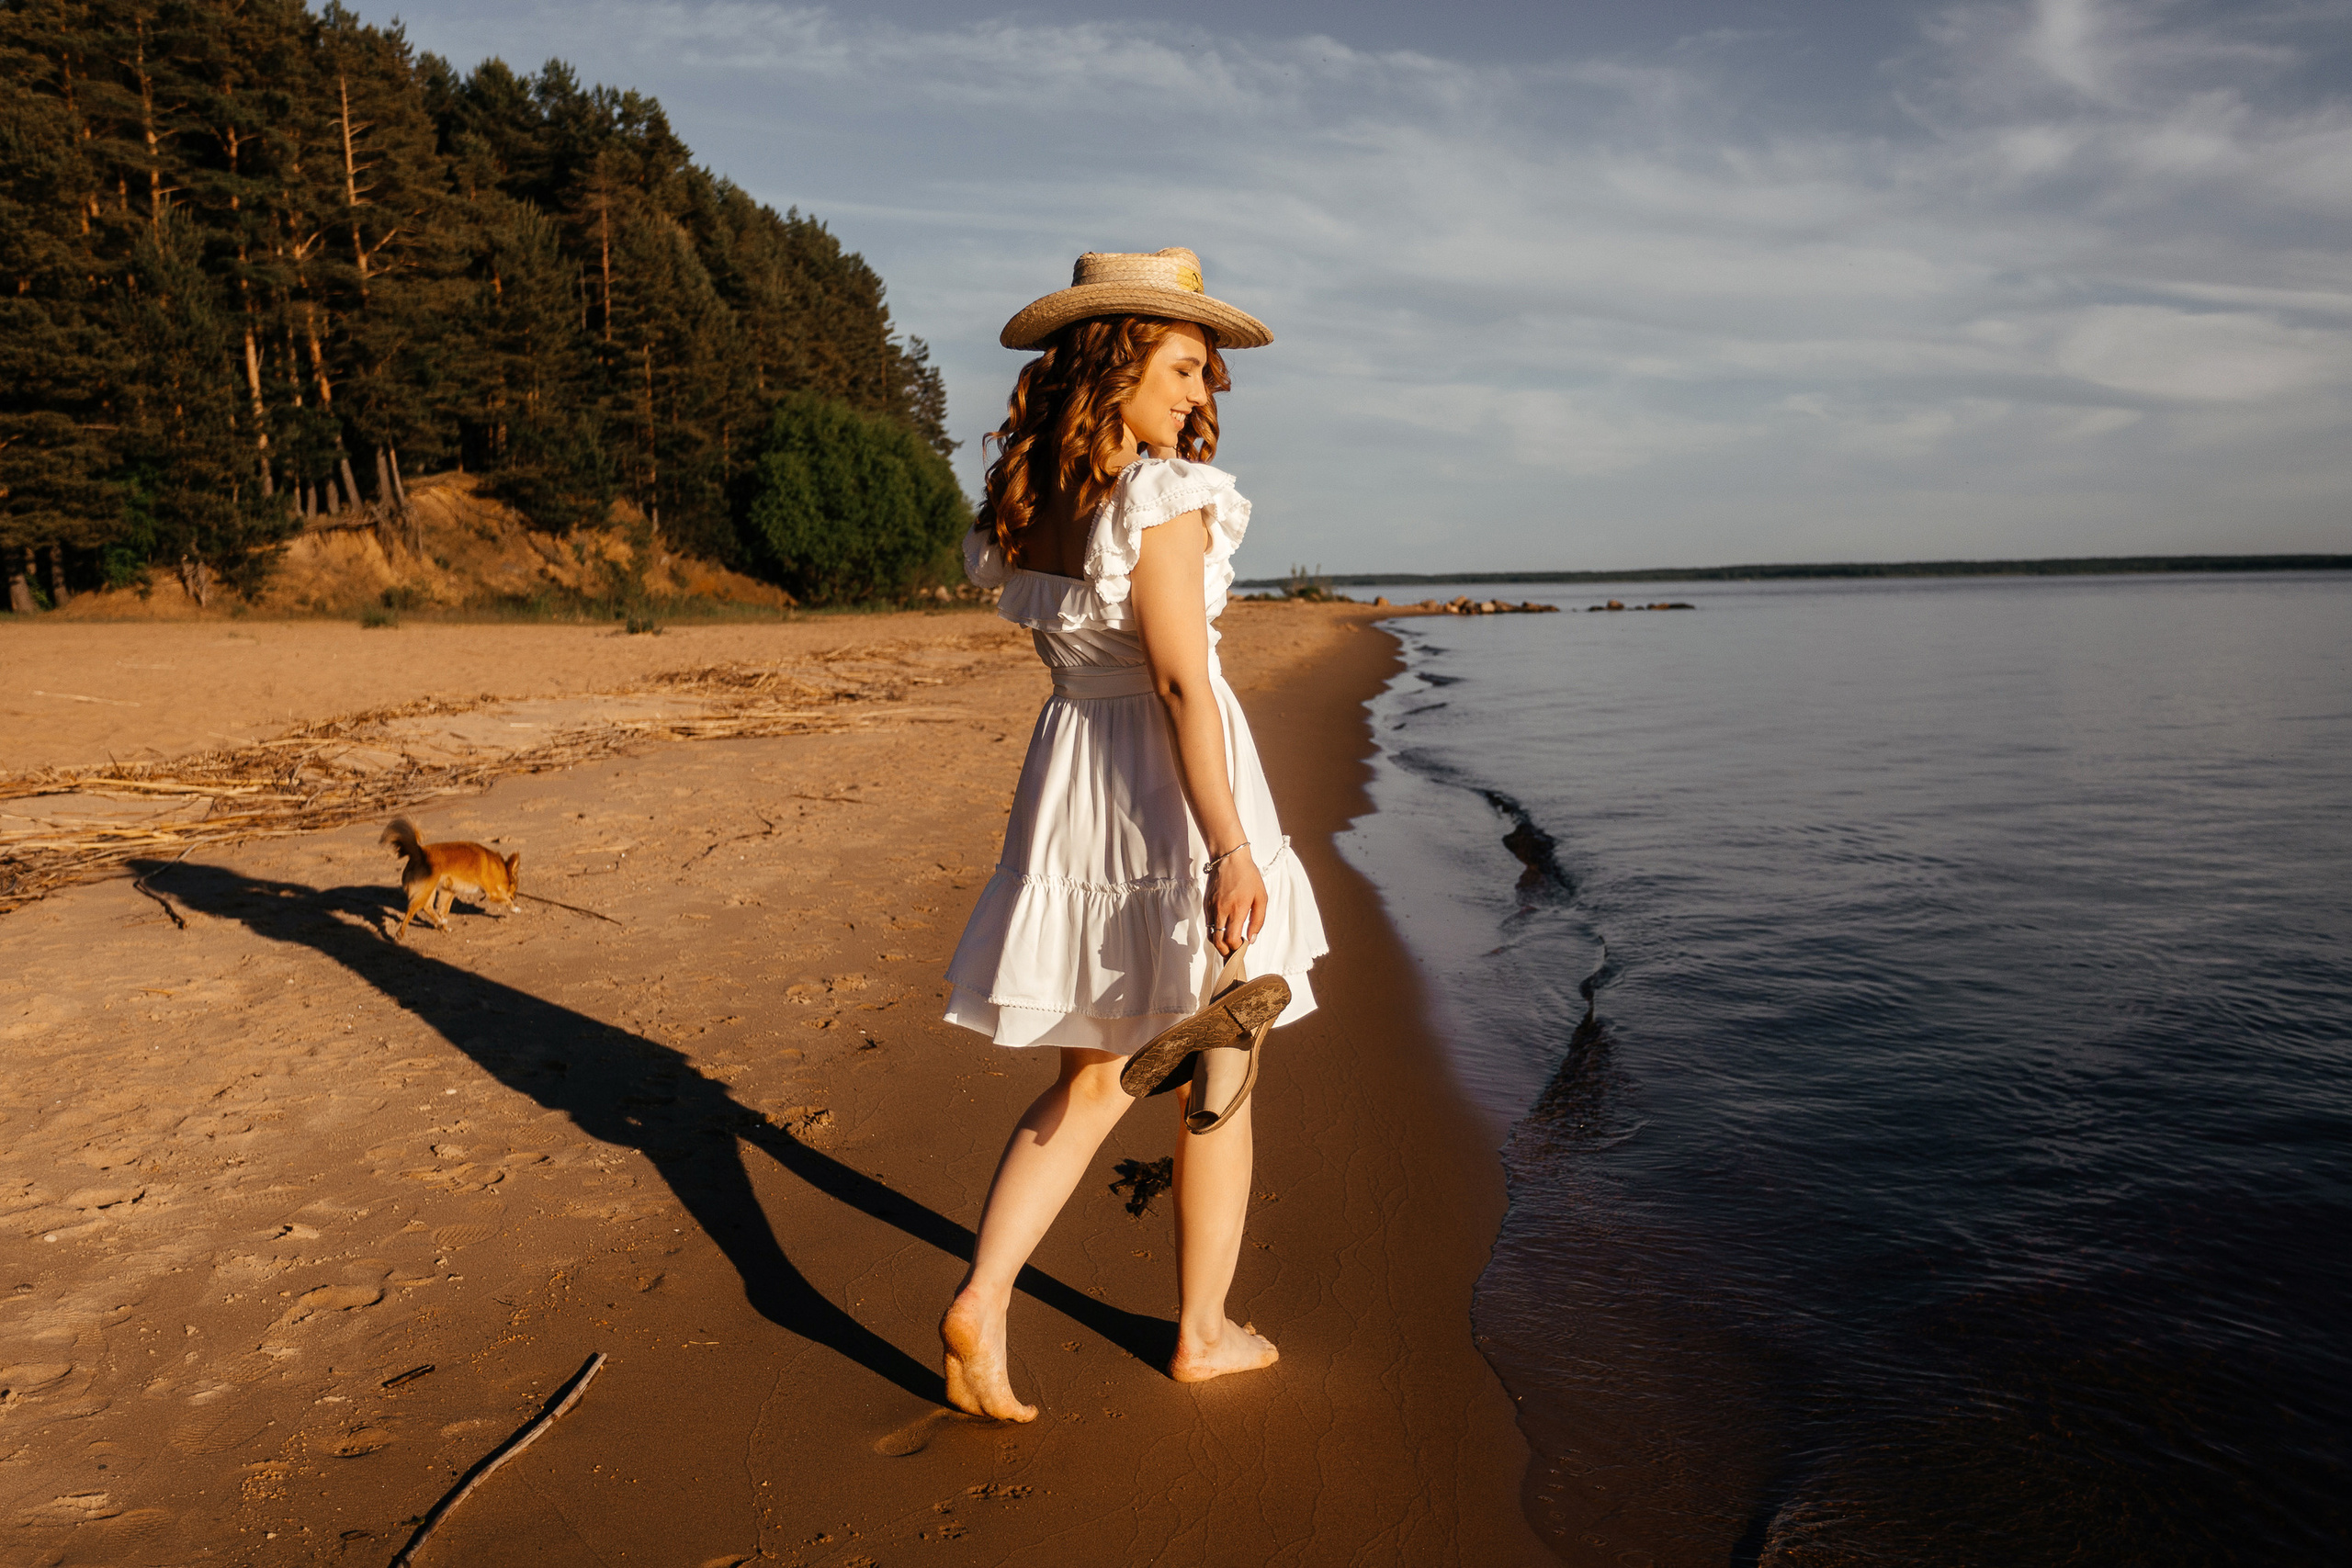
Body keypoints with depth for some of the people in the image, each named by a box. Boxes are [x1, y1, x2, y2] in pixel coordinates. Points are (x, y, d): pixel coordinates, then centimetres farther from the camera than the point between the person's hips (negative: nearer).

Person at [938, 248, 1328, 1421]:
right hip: (1173, 788, -7)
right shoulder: (1162, 496, -17)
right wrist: (1229, 848, -23)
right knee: (1217, 1078, 12)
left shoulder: (1021, 500, 6)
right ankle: (1203, 1332, 25)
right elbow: (1180, 679, -23)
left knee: (1091, 1080, 17)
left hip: (1069, 771, 7)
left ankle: (981, 1302, 5)